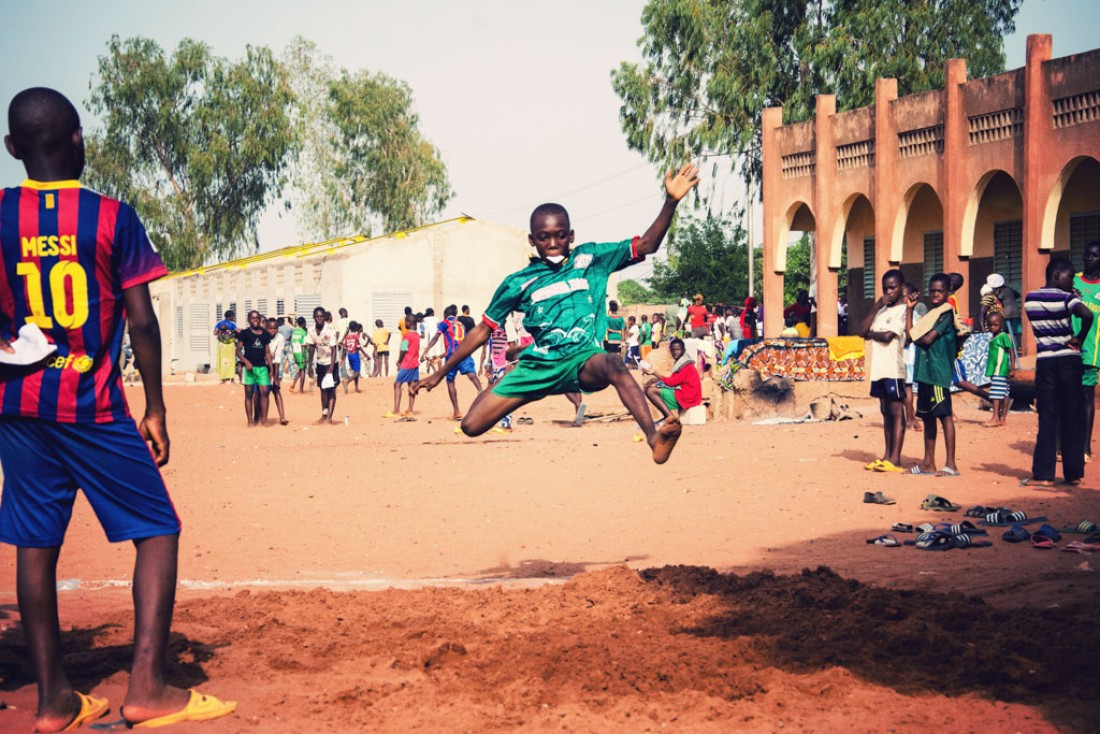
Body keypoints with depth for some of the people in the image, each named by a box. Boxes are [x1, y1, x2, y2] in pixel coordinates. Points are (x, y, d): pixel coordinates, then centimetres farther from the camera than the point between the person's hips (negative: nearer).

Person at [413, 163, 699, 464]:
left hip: (582, 361, -2)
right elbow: (482, 331, 14)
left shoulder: (590, 259, 6)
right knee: (472, 425, -9)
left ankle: (654, 438, -57)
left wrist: (671, 201, -16)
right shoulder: (518, 282, 7)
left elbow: (646, 245, -1)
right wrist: (440, 373, 13)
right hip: (537, 366, 2)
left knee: (611, 363, -40)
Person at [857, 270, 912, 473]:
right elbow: (863, 330, 4)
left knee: (896, 410, -6)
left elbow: (887, 336, -15)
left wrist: (870, 333, 2)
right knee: (886, 411, 11)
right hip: (878, 367, 8)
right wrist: (876, 306, -3)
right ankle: (886, 456, 14)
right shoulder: (881, 309, 18)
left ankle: (895, 459, -9)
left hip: (893, 367, -7)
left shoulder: (903, 309, -5)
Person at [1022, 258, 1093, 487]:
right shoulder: (1066, 298, -10)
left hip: (1044, 362, 3)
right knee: (1073, 419, 7)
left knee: (1047, 418, 4)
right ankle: (1073, 473, 11)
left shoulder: (1030, 299, 5)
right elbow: (1087, 314, -29)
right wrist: (1079, 338, -13)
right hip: (1069, 360, -3)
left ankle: (1043, 474, -3)